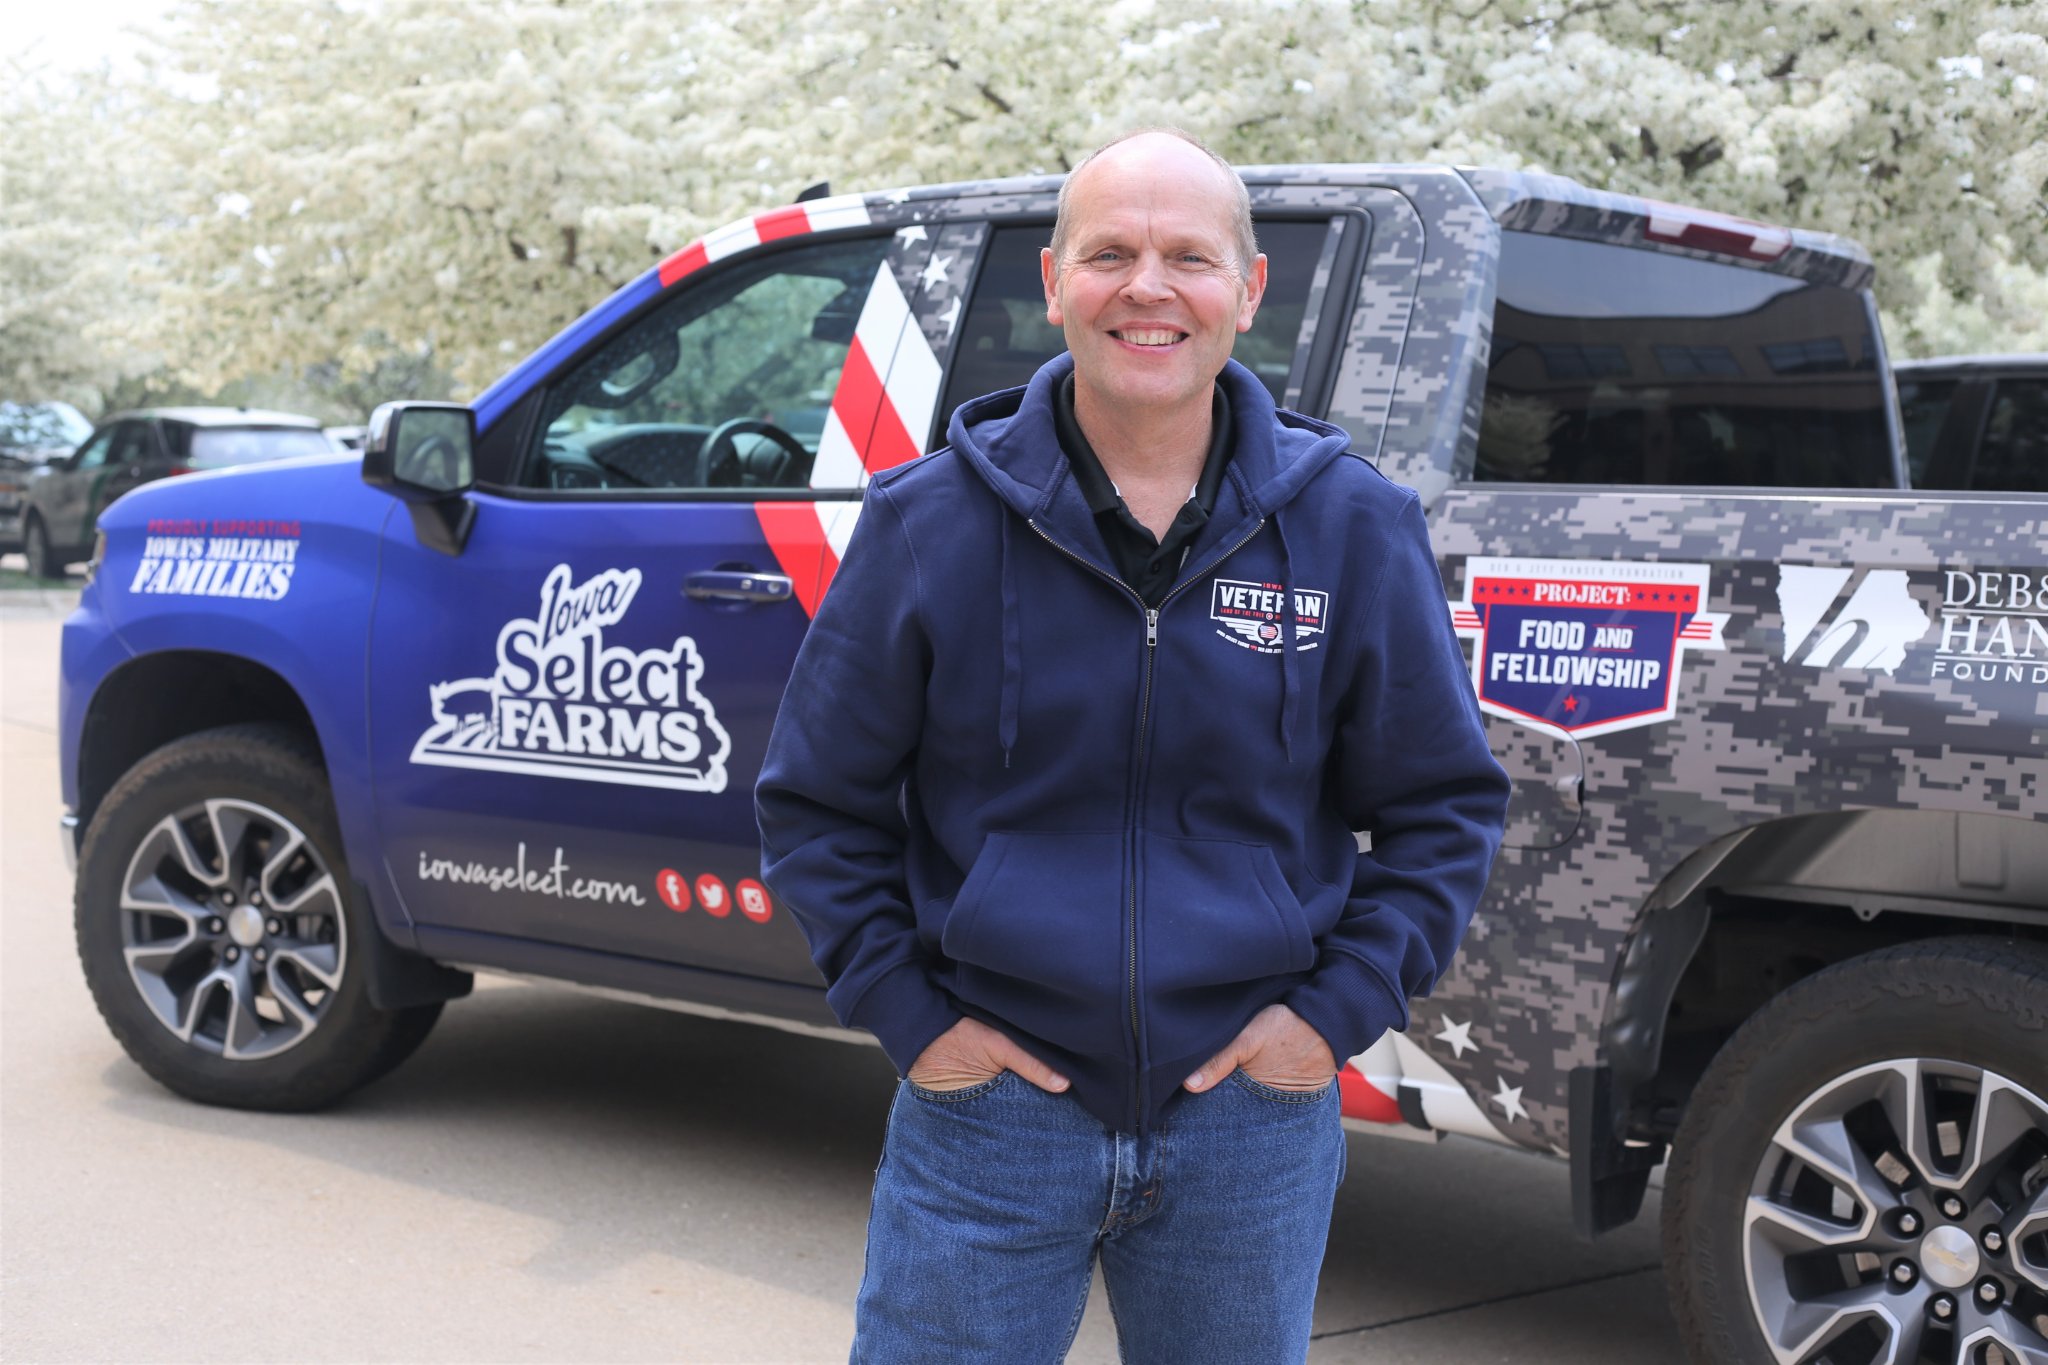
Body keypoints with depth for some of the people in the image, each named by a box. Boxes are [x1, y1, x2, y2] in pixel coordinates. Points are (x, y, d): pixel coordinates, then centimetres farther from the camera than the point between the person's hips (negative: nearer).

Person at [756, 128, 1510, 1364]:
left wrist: (1341, 1006, -2)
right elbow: (817, 797, 4)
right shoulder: (931, 521, -4)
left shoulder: (1354, 527, -1)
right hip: (990, 1103, -1)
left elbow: (1446, 802, 7)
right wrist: (907, 1014, -4)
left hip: (1253, 1117, 1)